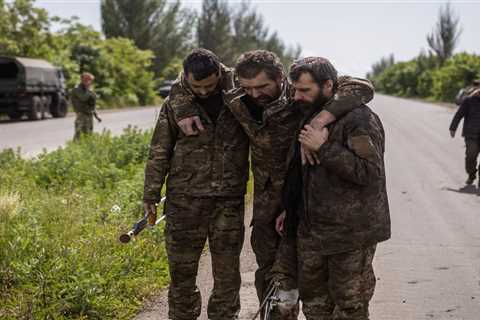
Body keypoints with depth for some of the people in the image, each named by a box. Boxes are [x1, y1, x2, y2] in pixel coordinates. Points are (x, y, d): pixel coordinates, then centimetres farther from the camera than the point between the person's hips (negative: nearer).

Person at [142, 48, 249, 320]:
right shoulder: (175, 103, -1)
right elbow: (159, 152, 4)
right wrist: (151, 195, 2)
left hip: (229, 200, 0)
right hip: (185, 199, 0)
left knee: (227, 272, 8)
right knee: (182, 269, 8)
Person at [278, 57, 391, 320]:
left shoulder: (359, 118, -16)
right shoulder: (310, 116, 12)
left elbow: (370, 172, -26)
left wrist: (325, 148, -26)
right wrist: (290, 208, 20)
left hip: (350, 234, -8)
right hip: (310, 229, 8)